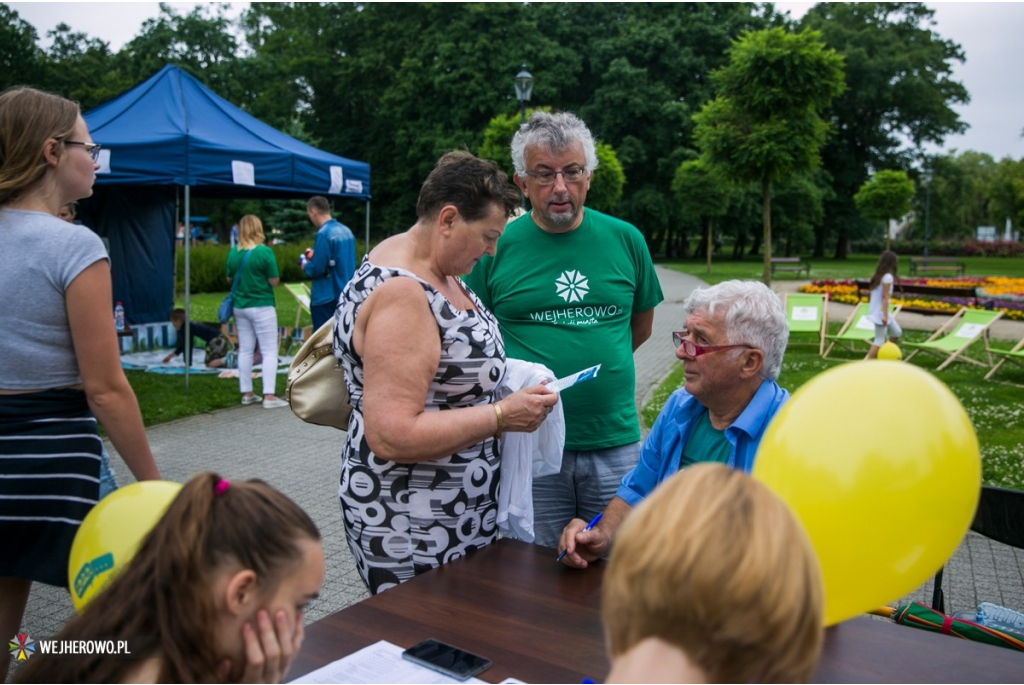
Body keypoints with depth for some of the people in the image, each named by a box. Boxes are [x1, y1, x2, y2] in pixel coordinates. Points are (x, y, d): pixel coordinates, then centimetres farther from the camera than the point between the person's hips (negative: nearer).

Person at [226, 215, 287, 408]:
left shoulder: (233, 253, 0)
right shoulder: (265, 251, -14)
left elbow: (229, 278, 12)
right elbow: (274, 281, -11)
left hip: (240, 306, 5)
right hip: (262, 306, -5)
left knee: (245, 350, 12)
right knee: (269, 351, -1)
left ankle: (247, 393, 18)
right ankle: (269, 396, -5)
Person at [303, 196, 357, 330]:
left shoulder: (323, 234, -17)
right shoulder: (346, 231, 6)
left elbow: (317, 270, -19)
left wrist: (304, 264, 1)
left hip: (326, 297, -8)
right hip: (345, 293, 8)